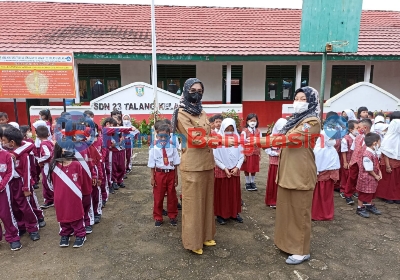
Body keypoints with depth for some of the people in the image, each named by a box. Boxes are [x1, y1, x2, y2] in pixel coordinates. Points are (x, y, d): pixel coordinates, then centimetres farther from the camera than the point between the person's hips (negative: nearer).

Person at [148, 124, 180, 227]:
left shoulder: (172, 148, -4)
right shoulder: (154, 148, -7)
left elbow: (175, 164, 0)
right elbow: (152, 165, -3)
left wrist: (176, 177, 1)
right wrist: (152, 177, -5)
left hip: (170, 174, 1)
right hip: (159, 174, -1)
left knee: (172, 196, 13)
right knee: (158, 197, 9)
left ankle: (172, 216, 32)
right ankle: (158, 218, 27)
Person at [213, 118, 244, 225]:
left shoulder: (237, 138, -1)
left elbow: (242, 155, 3)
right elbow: (215, 157, -10)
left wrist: (237, 167, -7)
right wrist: (224, 168, -13)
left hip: (235, 170, 3)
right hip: (221, 170, -3)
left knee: (235, 192, 11)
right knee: (221, 193, 5)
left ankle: (234, 213, 24)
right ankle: (221, 214, 16)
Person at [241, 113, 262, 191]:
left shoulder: (258, 131, 4)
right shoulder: (244, 131, -8)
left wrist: (259, 154, 8)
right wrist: (243, 154, -10)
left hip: (255, 153, 3)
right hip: (247, 153, -3)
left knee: (254, 169, 11)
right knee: (246, 169, 7)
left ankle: (253, 182, 26)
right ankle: (248, 183, 21)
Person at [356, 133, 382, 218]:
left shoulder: (373, 152, 3)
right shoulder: (367, 154, -28)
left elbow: (376, 164, 14)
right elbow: (369, 169, -24)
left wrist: (379, 172, 2)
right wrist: (376, 176, -13)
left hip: (372, 178, 10)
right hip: (366, 178, -10)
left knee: (371, 192, 23)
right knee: (363, 193, 4)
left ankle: (370, 205, 40)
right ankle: (360, 208, 18)